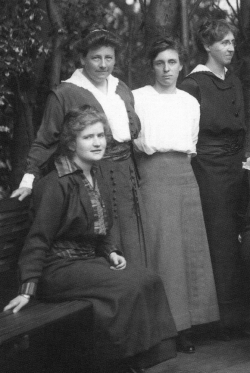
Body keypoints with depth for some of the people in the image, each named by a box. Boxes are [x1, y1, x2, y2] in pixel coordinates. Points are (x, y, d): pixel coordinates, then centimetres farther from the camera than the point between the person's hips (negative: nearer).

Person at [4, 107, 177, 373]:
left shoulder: (95, 179, 13)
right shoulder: (57, 184, -15)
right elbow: (38, 239, -16)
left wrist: (111, 253, 5)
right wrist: (27, 290, -21)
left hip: (90, 260, 8)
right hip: (59, 269, -8)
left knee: (148, 279, -13)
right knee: (129, 287, -25)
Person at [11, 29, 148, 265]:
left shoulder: (122, 90, 12)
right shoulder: (64, 94, -7)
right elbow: (45, 142, -5)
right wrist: (29, 178, -12)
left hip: (126, 178, 6)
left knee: (131, 247, 7)